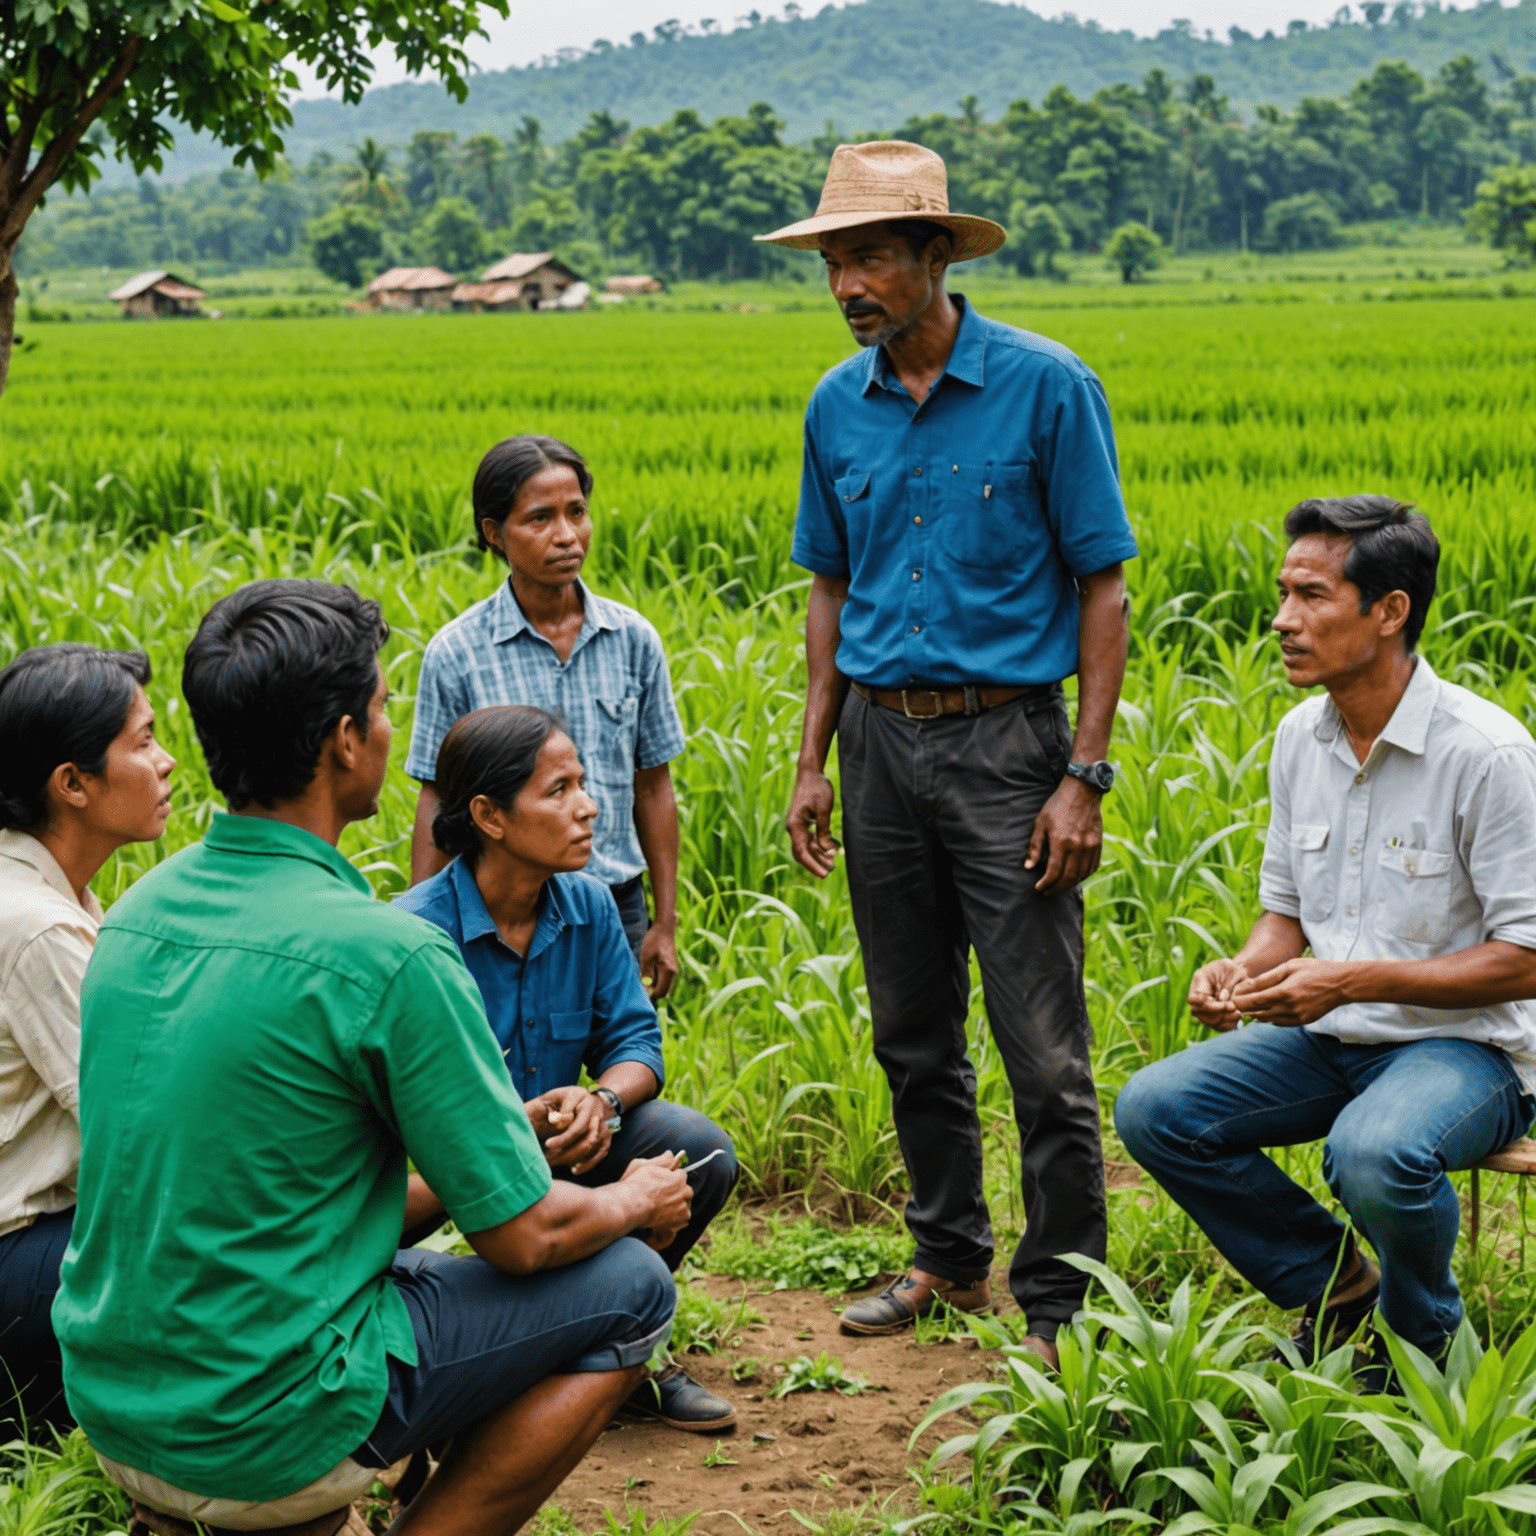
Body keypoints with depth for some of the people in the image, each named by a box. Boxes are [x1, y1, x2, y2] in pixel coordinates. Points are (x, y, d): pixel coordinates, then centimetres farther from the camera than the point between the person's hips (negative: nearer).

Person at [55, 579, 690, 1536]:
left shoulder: (138, 912, 3)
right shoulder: (386, 955, -20)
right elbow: (524, 1236, -12)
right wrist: (635, 1203, 10)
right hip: (266, 1438, -7)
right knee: (631, 1286, 5)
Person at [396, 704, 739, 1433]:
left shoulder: (588, 906, -3)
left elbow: (634, 1039, -2)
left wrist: (604, 1100, -26)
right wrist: (516, 1126, -38)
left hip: (562, 1140, 5)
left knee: (701, 1152, -18)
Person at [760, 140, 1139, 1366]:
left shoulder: (1046, 387, -8)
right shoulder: (837, 407, 8)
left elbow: (1103, 586, -7)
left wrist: (1085, 777, -13)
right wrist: (814, 762, 10)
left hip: (1006, 737, -5)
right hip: (885, 740, 5)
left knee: (1045, 1052, -4)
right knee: (913, 1038, 13)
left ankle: (1059, 1303, 7)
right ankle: (951, 1260, 28)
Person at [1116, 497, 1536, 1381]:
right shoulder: (1301, 737, 4)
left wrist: (1352, 980, -25)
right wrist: (1240, 971, -9)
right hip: (1332, 1041, 7)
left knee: (1374, 1154, -37)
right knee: (1154, 1110, -13)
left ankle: (1428, 1342, -3)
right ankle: (1336, 1287, 7)